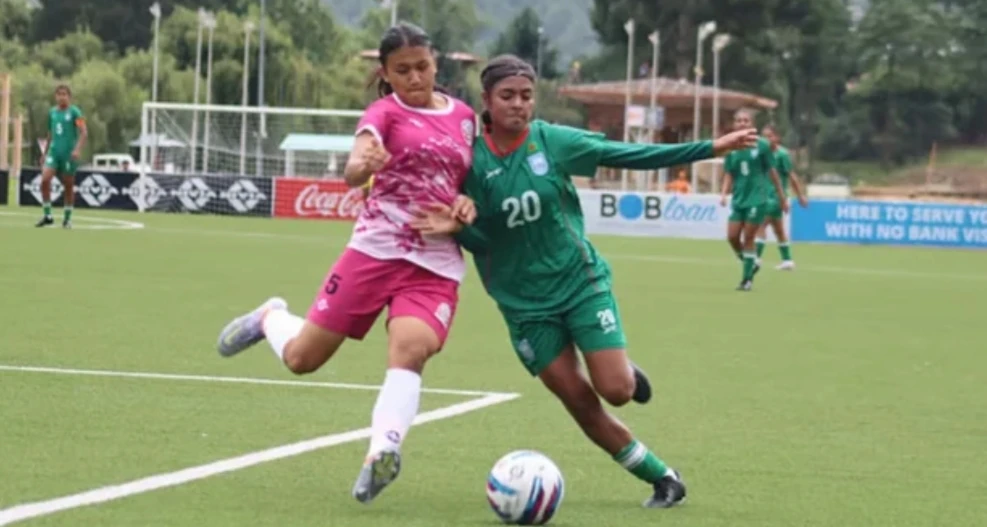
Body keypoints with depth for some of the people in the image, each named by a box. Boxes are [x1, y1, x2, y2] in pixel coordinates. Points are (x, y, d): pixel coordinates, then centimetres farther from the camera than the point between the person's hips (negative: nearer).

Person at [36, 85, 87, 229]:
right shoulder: (52, 112, 11)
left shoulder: (74, 112, -5)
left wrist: (78, 149, -26)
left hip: (69, 153, -4)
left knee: (68, 186, 4)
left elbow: (84, 132, -13)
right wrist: (44, 153, 22)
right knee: (45, 179, -15)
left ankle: (67, 218, 19)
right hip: (54, 151, 4)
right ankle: (47, 215, -6)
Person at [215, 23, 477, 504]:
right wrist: (364, 165, -46)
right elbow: (353, 170, -22)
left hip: (436, 263, 2)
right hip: (376, 249, -2)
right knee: (301, 357, 5)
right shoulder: (385, 112, -3)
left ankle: (382, 453, -35)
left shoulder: (464, 117, 11)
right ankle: (270, 319, 40)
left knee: (411, 348, -29)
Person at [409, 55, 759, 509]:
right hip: (524, 301, 1)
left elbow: (629, 155, -9)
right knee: (579, 402, -1)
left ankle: (627, 371, 27)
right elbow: (480, 240, -6)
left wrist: (709, 148, -13)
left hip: (580, 280, 0)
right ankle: (662, 479, 13)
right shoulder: (474, 160, -10)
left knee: (616, 391, -11)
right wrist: (457, 226, -30)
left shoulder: (552, 140, -11)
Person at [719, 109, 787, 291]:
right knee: (732, 237, -2)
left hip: (757, 199, -4)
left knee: (748, 238, -4)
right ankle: (751, 264, 23)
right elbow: (729, 174, 8)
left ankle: (747, 279, 7)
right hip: (738, 199, 4)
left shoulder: (761, 145, -6)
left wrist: (781, 196, 5)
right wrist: (724, 193, -8)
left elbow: (772, 171, 1)